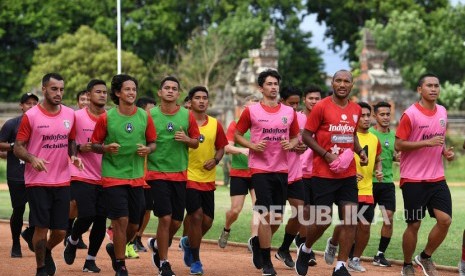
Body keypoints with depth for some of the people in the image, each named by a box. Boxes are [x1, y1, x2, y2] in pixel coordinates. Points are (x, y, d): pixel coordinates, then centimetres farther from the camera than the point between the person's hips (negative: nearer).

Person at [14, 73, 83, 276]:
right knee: (41, 228, -3)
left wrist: (74, 156, 0)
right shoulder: (31, 116, -6)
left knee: (60, 231, 6)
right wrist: (32, 158, -22)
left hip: (62, 181, 4)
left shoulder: (70, 114, 6)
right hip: (37, 182, -4)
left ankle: (47, 252, 38)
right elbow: (18, 147, -3)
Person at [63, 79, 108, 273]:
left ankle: (91, 260, 15)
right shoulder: (77, 117, -3)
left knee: (101, 219, 0)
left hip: (104, 177, 4)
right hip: (82, 176, -4)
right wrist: (80, 148, -15)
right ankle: (72, 241, 17)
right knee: (87, 215, -14)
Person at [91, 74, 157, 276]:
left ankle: (114, 249, 37)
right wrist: (106, 148, -18)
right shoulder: (106, 117, -5)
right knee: (121, 220, -10)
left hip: (136, 178, 4)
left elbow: (152, 143, 13)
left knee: (134, 225, 8)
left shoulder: (145, 117, 3)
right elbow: (94, 145, 2)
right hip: (113, 177, -4)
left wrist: (147, 149, -9)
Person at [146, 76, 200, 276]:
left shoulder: (187, 115, 4)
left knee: (176, 221, 7)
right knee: (165, 217, -12)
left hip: (180, 175, 3)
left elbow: (196, 143, 9)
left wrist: (186, 139, -10)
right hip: (157, 173, -3)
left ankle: (156, 244, 37)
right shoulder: (150, 115, -2)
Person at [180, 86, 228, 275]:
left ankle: (188, 242, 37)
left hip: (208, 179, 5)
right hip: (188, 177, -5)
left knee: (207, 220, 6)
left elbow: (221, 147, 14)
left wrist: (215, 160, -5)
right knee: (196, 215, -14)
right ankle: (195, 261, 0)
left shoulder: (215, 124, 6)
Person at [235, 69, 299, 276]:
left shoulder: (289, 112, 7)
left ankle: (257, 242, 36)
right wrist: (252, 146, -12)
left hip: (281, 169, 4)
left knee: (277, 216, 7)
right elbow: (237, 135, 6)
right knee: (266, 214, -10)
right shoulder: (251, 111, -3)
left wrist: (291, 144, -5)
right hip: (260, 169, -4)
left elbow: (295, 137, 18)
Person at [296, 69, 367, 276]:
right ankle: (305, 250, 28)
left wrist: (360, 151, 6)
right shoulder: (321, 107, -8)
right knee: (322, 220, -2)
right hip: (324, 174, -5)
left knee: (350, 219, -3)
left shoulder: (356, 110, 9)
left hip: (348, 173, 5)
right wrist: (327, 155, -16)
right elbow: (306, 136, -6)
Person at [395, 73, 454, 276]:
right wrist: (427, 143, -21)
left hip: (437, 178, 5)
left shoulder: (442, 112, 9)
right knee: (414, 225, 1)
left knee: (445, 220, -5)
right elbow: (398, 145, -12)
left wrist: (445, 150, 3)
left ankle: (425, 257, 16)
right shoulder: (410, 114, -11)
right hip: (413, 179, -5)